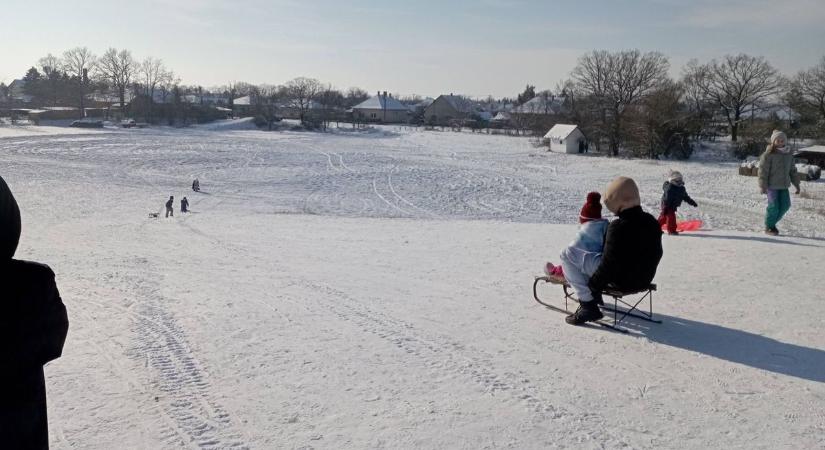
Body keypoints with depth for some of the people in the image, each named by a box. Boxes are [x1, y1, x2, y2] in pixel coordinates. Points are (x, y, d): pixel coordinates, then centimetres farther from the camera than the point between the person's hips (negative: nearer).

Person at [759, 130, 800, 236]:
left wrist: (796, 184, 16)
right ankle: (768, 227, 11)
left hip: (784, 186, 6)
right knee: (774, 206, -6)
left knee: (785, 205, 4)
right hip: (772, 185, -6)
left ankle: (772, 223, 23)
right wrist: (763, 186, -16)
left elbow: (793, 171, 17)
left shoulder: (788, 155, 10)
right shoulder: (768, 155, -10)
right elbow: (763, 171, -12)